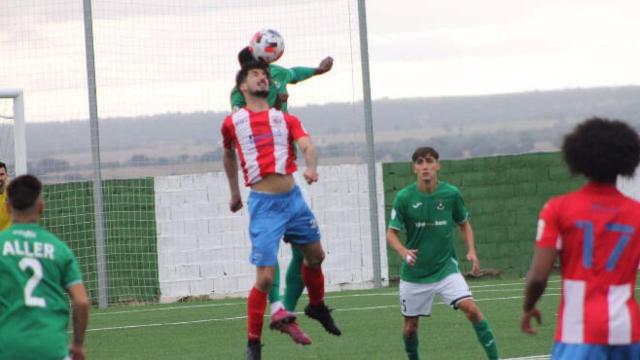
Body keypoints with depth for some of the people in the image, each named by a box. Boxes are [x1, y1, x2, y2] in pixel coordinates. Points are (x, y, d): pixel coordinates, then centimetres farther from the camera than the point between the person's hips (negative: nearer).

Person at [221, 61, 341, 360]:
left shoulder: (286, 119, 9)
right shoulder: (233, 122, 5)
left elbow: (306, 144, -8)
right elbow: (228, 155, 23)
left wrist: (312, 167, -29)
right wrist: (234, 193, 29)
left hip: (292, 198, 4)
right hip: (263, 204, -4)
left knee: (315, 255, 19)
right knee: (265, 277, -10)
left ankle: (317, 307, 48)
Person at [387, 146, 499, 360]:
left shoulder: (451, 194, -6)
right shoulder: (404, 198, -10)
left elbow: (464, 224, 10)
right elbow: (391, 234, -4)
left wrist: (471, 251, -5)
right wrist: (404, 252, -25)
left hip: (446, 268, 0)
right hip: (415, 272, 0)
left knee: (471, 308, -19)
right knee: (410, 324, 8)